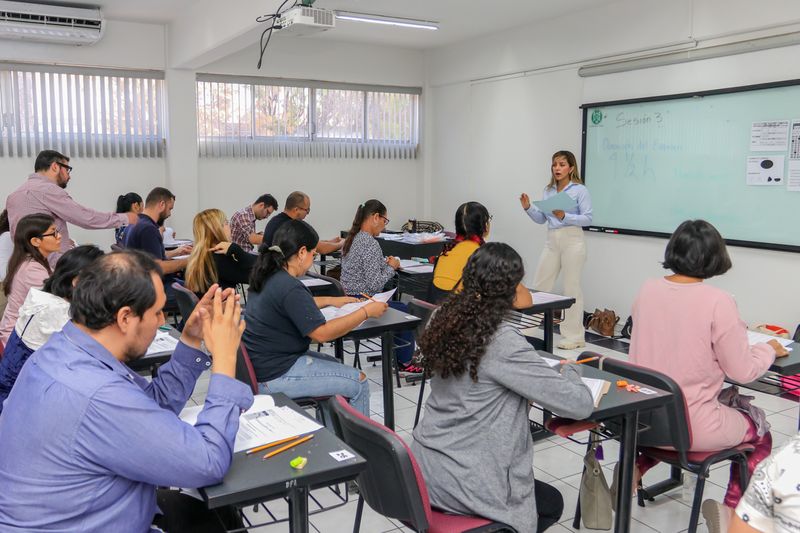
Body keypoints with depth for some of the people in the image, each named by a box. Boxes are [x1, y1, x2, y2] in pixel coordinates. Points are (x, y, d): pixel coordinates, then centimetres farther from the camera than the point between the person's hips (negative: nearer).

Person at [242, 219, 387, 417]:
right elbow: (322, 333, -23)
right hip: (274, 376, -10)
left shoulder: (267, 276, 4)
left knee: (334, 364, 25)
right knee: (359, 383, -5)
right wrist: (366, 312, -16)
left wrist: (330, 300, 21)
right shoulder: (289, 287, -26)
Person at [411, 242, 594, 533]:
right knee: (551, 503, 22)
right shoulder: (503, 341, -24)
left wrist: (547, 370, 10)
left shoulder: (445, 320, -2)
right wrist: (567, 371, 3)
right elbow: (581, 404, -19)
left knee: (537, 490, 31)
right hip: (459, 483, -7)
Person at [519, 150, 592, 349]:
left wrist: (564, 217, -22)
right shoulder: (548, 191, 12)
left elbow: (588, 219, -10)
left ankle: (574, 336, 8)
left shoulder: (580, 190, -4)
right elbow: (541, 219, 13)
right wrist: (528, 208, -4)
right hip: (552, 241, 6)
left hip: (572, 241, -6)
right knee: (539, 285, 6)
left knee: (571, 288, -1)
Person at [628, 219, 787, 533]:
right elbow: (743, 371, -9)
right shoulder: (718, 302, -18)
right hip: (692, 425, -5)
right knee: (759, 432, 26)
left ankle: (635, 468, 22)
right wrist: (770, 349, 11)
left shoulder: (647, 290, -3)